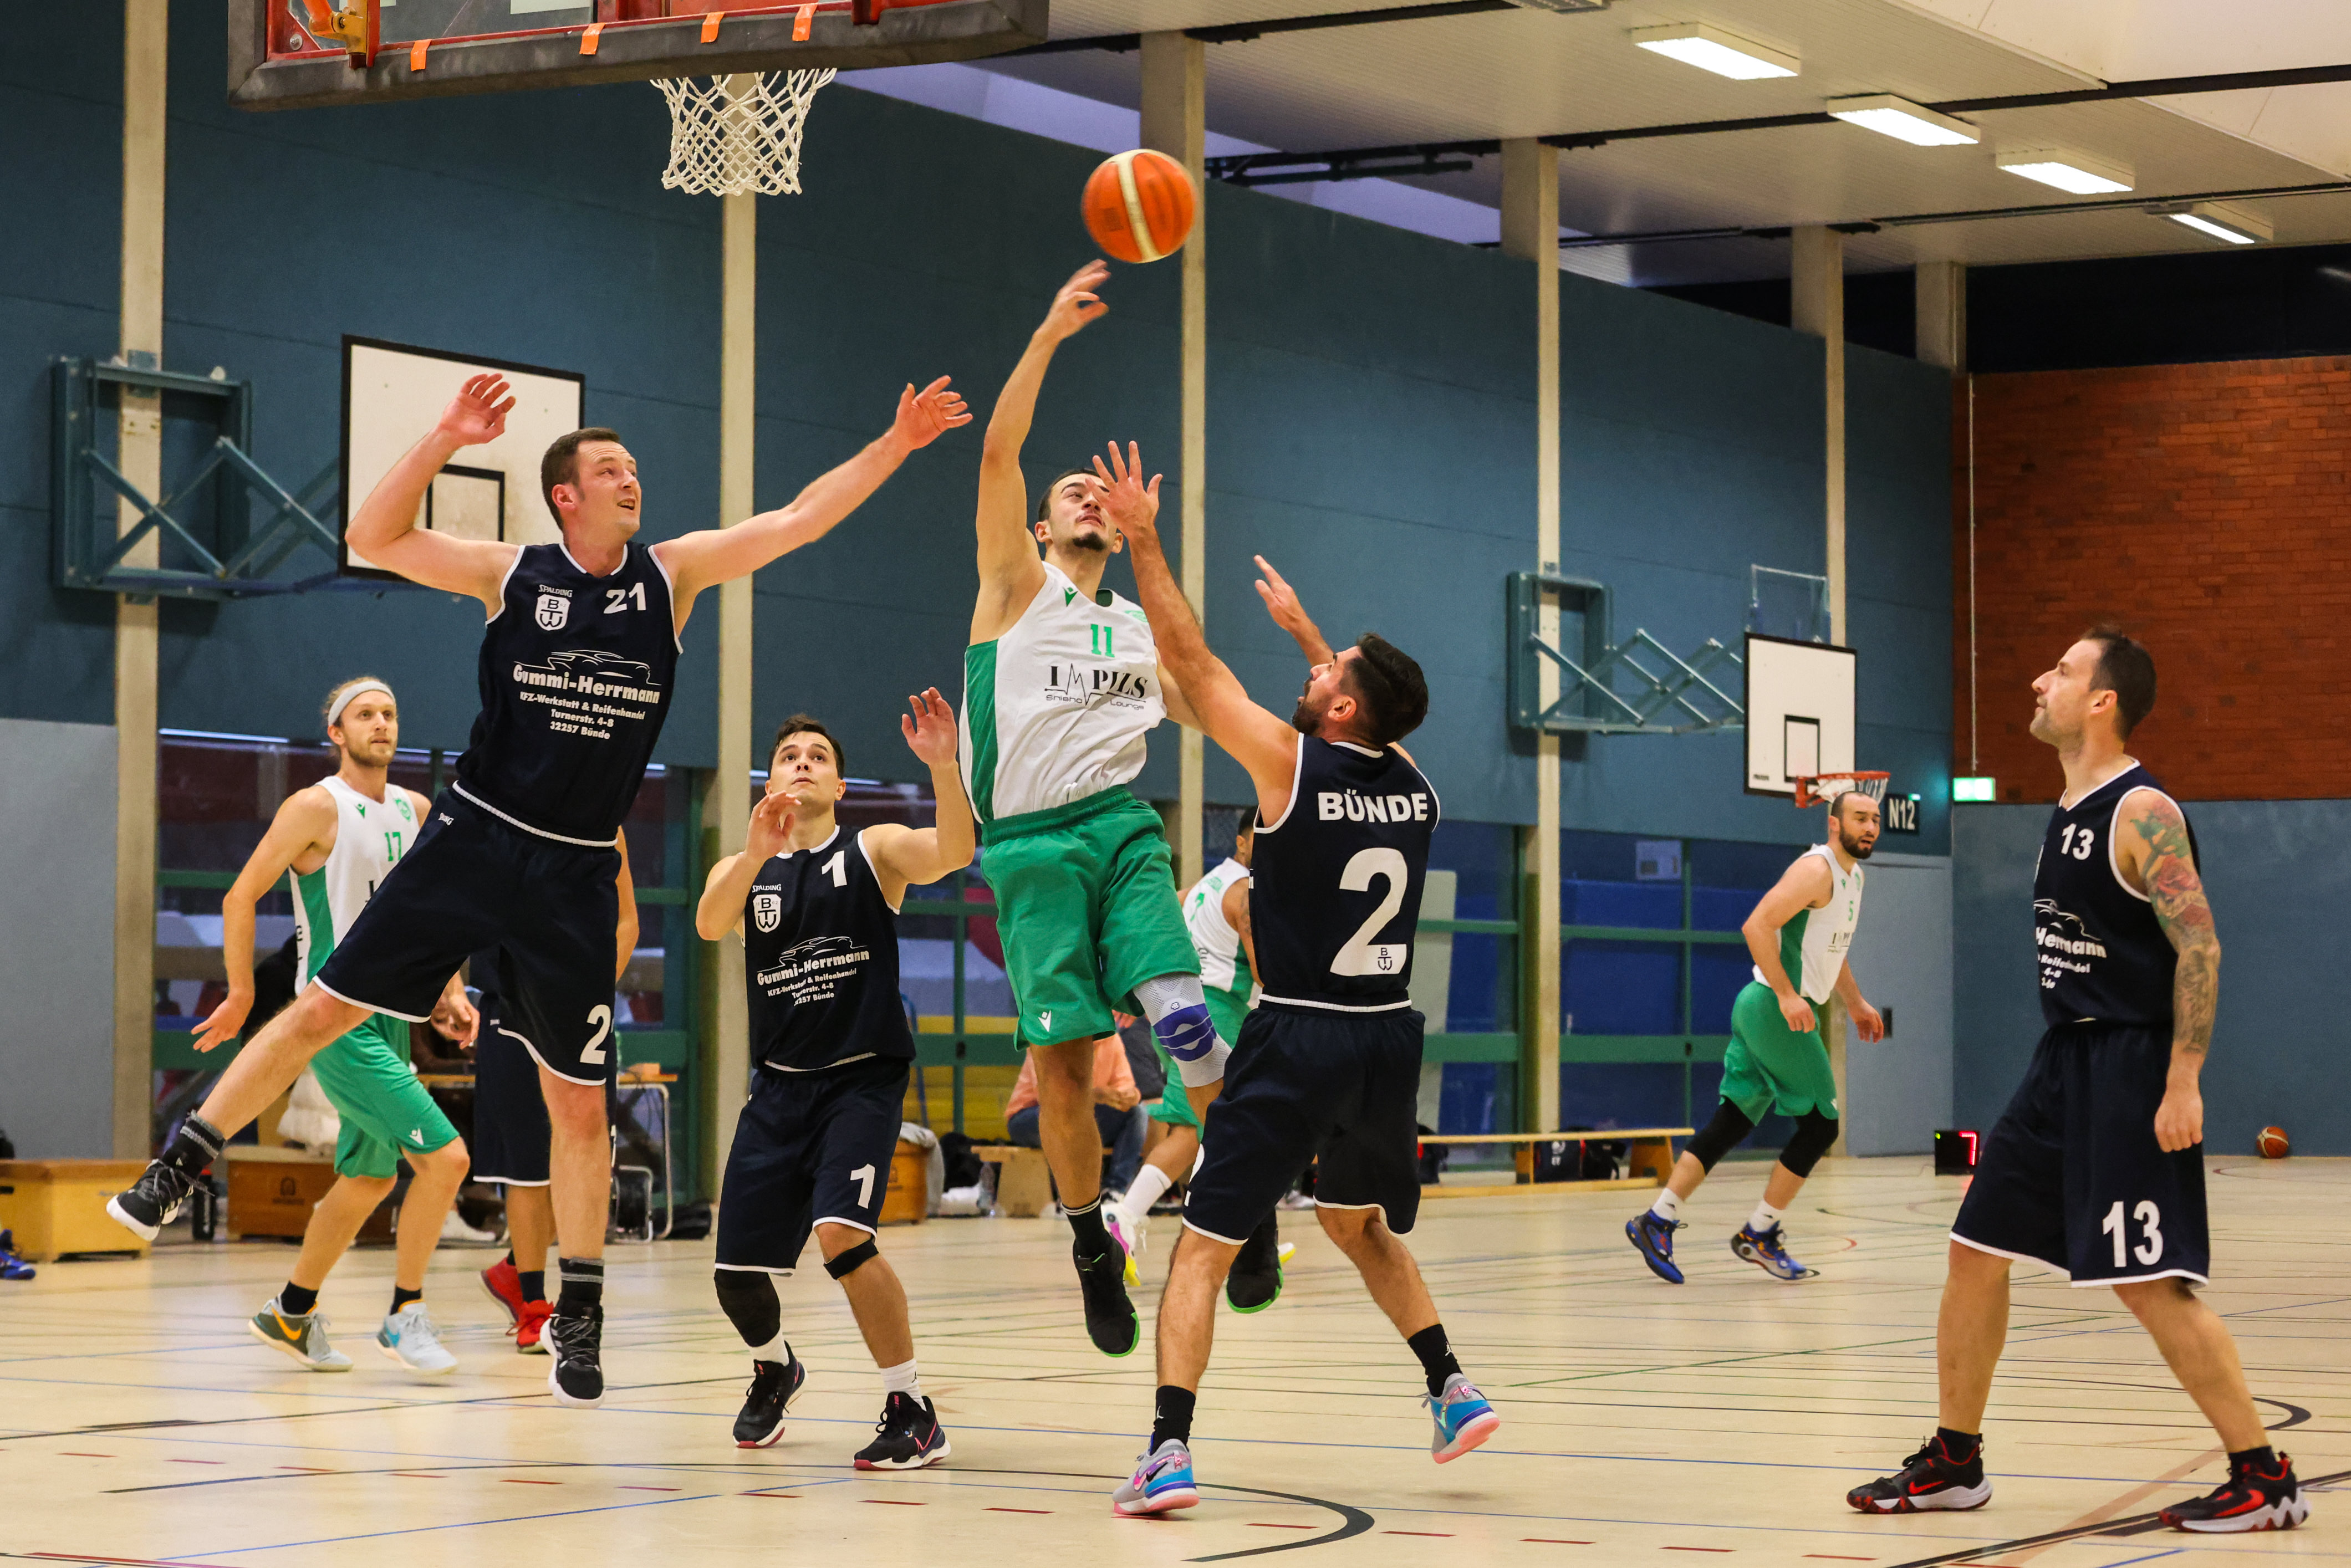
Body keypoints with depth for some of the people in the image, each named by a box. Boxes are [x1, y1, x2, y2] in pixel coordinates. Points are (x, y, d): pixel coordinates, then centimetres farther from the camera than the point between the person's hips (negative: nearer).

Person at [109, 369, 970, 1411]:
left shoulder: (673, 573, 4)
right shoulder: (513, 573, -1)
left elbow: (799, 520, 1)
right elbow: (375, 538, -9)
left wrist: (896, 445, -7)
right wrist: (444, 440, -19)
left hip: (574, 875, 1)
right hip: (473, 842, -1)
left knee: (580, 1099, 4)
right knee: (325, 1009, -2)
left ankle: (579, 1312, 15)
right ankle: (177, 1171, 12)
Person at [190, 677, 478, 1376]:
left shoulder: (416, 812, 11)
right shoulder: (317, 807, -10)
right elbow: (241, 897, -8)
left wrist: (450, 991, 9)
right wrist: (242, 996, -10)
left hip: (390, 1016, 8)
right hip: (336, 1022, -8)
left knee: (368, 1179, 16)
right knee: (444, 1157, -16)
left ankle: (292, 1314, 31)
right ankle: (405, 1315, -3)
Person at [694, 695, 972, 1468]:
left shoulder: (874, 850, 0)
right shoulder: (744, 868, 8)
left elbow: (954, 851, -21)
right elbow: (709, 923, -15)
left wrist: (943, 766, -38)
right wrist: (757, 854, -34)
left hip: (863, 1078, -4)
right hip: (780, 1085, 4)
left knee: (841, 1232, -26)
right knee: (737, 1275, 5)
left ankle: (912, 1412, -14)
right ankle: (775, 1369, 39)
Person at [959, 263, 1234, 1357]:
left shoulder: (1138, 634, 21)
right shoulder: (1018, 586, 9)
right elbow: (998, 456, -4)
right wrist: (1049, 335, -12)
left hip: (1121, 830, 2)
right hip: (1029, 844, -2)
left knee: (1180, 1012, -20)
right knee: (1062, 1057, -4)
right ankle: (1091, 1246, 11)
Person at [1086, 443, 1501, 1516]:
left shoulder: (1290, 763, -10)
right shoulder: (1412, 782, 5)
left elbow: (1193, 661, -4)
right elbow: (1369, 707, 28)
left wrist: (1143, 540, 3)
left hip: (1297, 1044, -5)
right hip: (1389, 1038, 6)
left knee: (1203, 1245, 0)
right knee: (1359, 1224, 29)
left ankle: (1170, 1452, -11)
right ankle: (1452, 1390, 23)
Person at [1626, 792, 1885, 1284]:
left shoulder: (1852, 875, 18)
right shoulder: (1816, 870, -14)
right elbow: (1757, 926, -24)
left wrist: (1856, 1004, 33)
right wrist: (1786, 995, -27)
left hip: (1766, 1010, 10)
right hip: (1775, 1008, -10)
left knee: (1732, 1123, 7)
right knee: (1821, 1123, -4)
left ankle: (1657, 1221, 4)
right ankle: (1759, 1234, 4)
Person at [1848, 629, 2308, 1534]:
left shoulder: (2142, 812, -15)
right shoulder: (2067, 814, 13)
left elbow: (2199, 948, -19)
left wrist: (2183, 1083, -23)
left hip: (2130, 1074, -9)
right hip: (2062, 1063, 9)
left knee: (2149, 1283, -9)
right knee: (1975, 1250, 9)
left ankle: (2266, 1481, 0)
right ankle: (1954, 1465, 20)